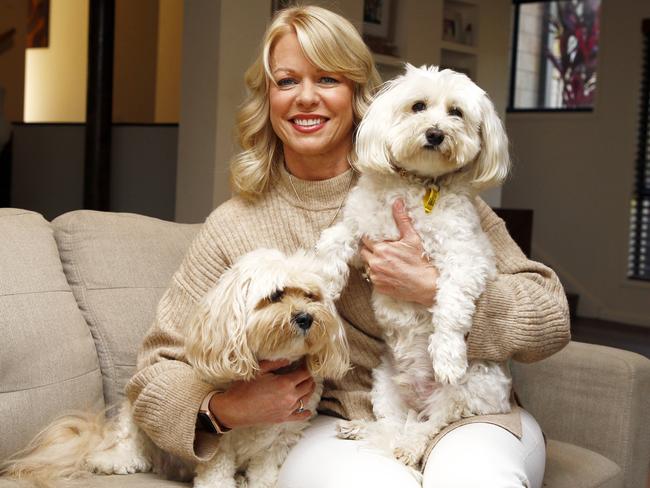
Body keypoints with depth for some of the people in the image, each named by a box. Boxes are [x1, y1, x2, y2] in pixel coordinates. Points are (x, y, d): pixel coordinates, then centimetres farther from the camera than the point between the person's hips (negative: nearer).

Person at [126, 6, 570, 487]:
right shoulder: (235, 226, 2)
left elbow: (551, 320, -2)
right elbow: (155, 375, 5)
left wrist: (431, 287, -17)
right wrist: (226, 408, -16)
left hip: (466, 409, 0)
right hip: (337, 429, 0)